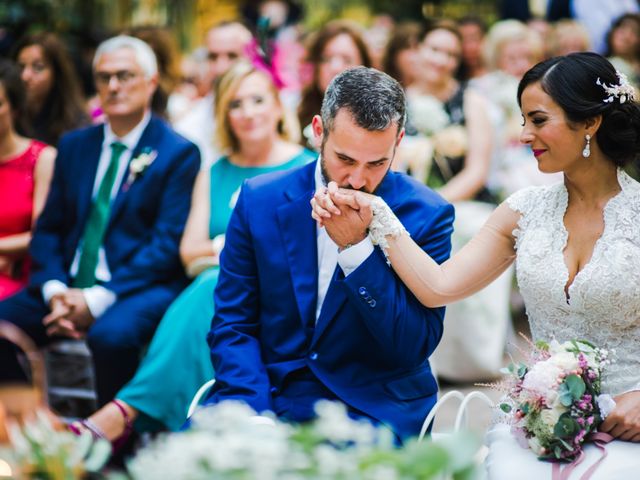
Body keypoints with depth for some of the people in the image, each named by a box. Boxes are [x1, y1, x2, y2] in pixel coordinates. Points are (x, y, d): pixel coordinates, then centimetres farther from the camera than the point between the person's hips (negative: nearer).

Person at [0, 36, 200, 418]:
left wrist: (97, 299, -16)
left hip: (141, 288, -5)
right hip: (69, 286, 5)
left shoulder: (179, 153, 0)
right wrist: (55, 291, -8)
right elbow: (48, 229, 13)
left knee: (112, 333, -36)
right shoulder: (74, 146, 16)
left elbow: (169, 243, -8)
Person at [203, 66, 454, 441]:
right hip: (270, 396, 3)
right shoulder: (259, 200, 2)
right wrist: (255, 414, -14)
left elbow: (415, 349, -10)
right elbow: (232, 326, 4)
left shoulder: (428, 215, -4)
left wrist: (356, 247, -20)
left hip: (375, 409, -2)